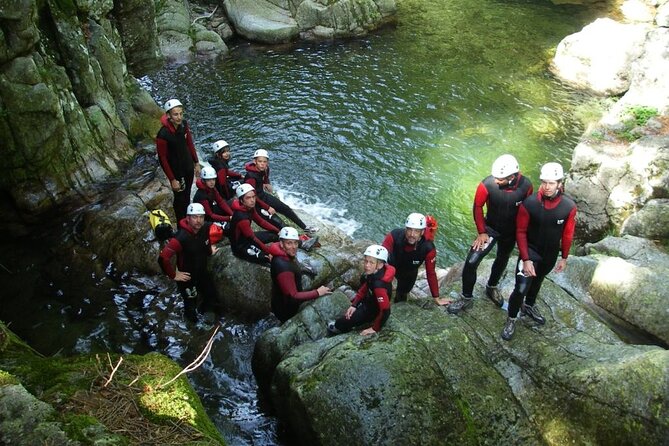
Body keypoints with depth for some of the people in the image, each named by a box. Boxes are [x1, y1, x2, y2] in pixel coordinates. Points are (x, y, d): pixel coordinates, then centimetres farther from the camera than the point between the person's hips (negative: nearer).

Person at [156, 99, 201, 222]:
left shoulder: (184, 124, -10)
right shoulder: (163, 134, -28)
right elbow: (162, 158, -20)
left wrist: (196, 163, 9)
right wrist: (172, 179, -17)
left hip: (189, 168, 6)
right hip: (176, 171, -6)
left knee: (187, 195, 21)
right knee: (180, 198, 7)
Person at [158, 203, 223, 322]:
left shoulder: (206, 227, -16)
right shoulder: (181, 237, -35)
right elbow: (163, 258, -37)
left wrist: (210, 246, 8)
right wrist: (173, 275, -25)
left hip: (203, 272, 6)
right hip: (187, 277, -6)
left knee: (214, 301, 20)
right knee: (191, 304, 11)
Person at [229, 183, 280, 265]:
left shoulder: (250, 208, -9)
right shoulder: (241, 217, -33)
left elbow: (260, 221, 4)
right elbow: (252, 239, -30)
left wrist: (278, 231, -1)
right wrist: (270, 251, -28)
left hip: (247, 237, 9)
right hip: (240, 246, -9)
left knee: (276, 235, 10)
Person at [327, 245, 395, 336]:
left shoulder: (379, 284, -41)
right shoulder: (372, 273, -15)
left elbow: (385, 310, -37)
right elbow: (364, 289, 3)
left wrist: (375, 328, -27)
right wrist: (354, 305, -3)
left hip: (374, 311, -7)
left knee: (340, 324, 0)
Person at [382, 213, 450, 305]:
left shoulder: (428, 248, -36)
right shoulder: (394, 235, -40)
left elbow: (431, 273, -26)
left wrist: (437, 299, -19)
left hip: (409, 273, 1)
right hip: (391, 265, -1)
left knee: (402, 294, 15)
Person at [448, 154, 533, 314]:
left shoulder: (526, 186, -26)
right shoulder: (487, 184, -31)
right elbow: (478, 207, -13)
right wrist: (481, 232, -9)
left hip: (511, 232, 2)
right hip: (490, 228, -2)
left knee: (502, 261, 23)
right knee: (471, 262, -12)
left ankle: (491, 288, 51)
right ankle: (466, 299, 7)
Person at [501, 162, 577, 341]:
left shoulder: (569, 206, -17)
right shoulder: (529, 203, -25)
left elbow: (567, 234, -2)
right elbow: (521, 232, -15)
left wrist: (564, 257, 6)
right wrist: (526, 259, -18)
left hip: (551, 254, 3)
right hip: (530, 252, -3)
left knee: (537, 280, 26)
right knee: (521, 288, -10)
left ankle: (529, 306, 53)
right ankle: (511, 320, 13)